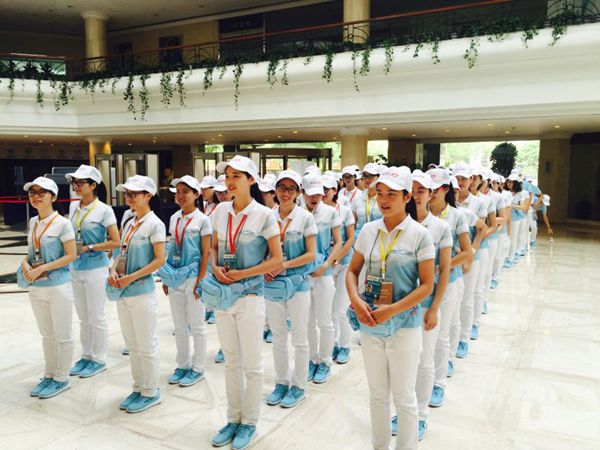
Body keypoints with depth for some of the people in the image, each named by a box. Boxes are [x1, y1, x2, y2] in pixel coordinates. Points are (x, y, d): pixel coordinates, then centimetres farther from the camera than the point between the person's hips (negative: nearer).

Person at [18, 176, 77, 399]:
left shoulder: (62, 223, -12)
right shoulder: (33, 222, 7)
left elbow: (71, 256, -15)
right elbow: (32, 251, 17)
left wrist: (42, 268, -19)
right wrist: (26, 263, -5)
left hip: (58, 286, -6)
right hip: (36, 287, 6)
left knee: (62, 335, 6)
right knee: (47, 334, 18)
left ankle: (61, 378, 20)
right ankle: (49, 375, 31)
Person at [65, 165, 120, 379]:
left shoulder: (104, 210, -11)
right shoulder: (73, 206, 7)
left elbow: (115, 242, -13)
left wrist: (88, 248, -16)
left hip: (95, 269, -6)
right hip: (76, 269, 6)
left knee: (96, 317, 4)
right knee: (83, 317, 16)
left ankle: (99, 360, 19)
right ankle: (86, 356, 30)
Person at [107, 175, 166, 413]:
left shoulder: (154, 224, -11)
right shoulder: (129, 224, 12)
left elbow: (159, 260, -16)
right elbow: (121, 253, 16)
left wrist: (131, 278, -19)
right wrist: (114, 271, -4)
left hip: (142, 292, -8)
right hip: (123, 293, 8)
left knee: (146, 345, 3)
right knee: (132, 344, 16)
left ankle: (151, 392, 18)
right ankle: (138, 389, 30)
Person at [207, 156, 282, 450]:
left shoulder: (263, 214, -10)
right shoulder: (220, 211, 4)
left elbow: (277, 259, -10)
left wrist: (242, 274, -15)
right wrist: (215, 268, -6)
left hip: (250, 295, -5)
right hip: (223, 294, 5)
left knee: (251, 364, 8)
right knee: (231, 361, 16)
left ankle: (249, 422, 26)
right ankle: (233, 419, 32)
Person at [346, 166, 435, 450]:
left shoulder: (420, 235, -11)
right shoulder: (368, 230, 1)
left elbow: (426, 285, -11)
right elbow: (352, 271, 7)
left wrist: (392, 310, -19)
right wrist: (356, 300, -12)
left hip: (404, 324, -4)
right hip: (369, 323, 4)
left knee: (404, 396, 11)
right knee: (377, 393, 18)